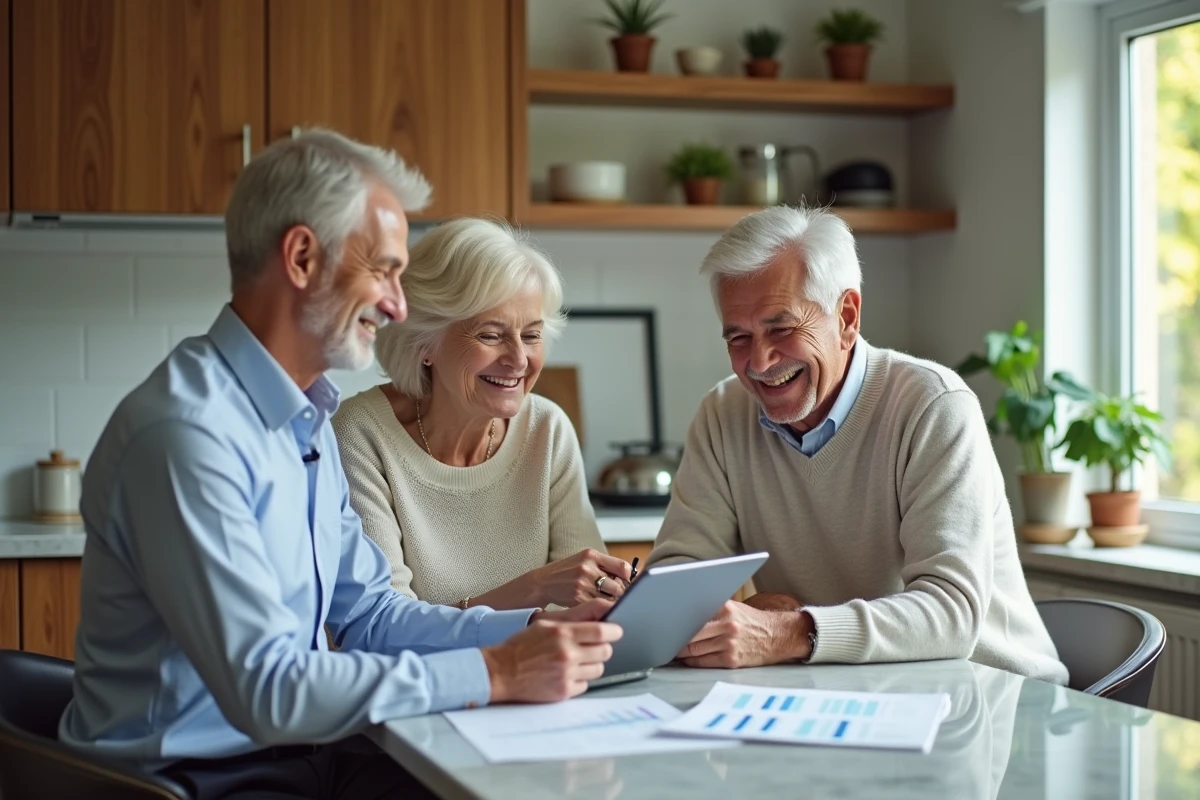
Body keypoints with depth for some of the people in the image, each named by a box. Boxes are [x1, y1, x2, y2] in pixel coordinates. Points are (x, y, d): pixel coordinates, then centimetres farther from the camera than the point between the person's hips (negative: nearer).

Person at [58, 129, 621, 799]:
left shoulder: (306, 416, 9)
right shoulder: (187, 432, -21)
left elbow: (366, 612, 11)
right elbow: (267, 690, -25)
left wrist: (530, 630, -2)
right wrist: (493, 674, -22)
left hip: (297, 746, 8)